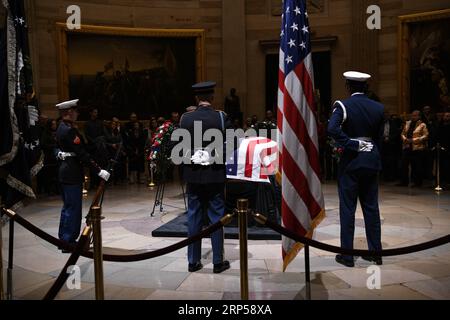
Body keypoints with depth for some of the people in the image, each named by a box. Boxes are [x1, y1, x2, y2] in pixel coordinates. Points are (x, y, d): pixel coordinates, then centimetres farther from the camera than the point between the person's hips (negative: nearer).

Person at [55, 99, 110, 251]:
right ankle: (69, 241, 7)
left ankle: (64, 239, 27)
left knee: (67, 207, 18)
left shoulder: (61, 128, 11)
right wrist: (99, 170, -23)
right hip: (72, 173, -10)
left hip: (64, 171, 10)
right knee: (73, 208, -1)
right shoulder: (69, 130, -19)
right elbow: (82, 154, -23)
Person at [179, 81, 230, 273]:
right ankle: (218, 261, 11)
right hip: (215, 174, -2)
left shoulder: (185, 119, -3)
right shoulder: (220, 117, -9)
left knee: (194, 217, 10)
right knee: (216, 217, 6)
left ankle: (193, 261, 17)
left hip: (193, 174, 2)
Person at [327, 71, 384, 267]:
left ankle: (347, 255, 8)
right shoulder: (378, 108, 5)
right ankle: (375, 253, 19)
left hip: (351, 161, -4)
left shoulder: (343, 106, -9)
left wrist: (351, 144, -17)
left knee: (347, 208, 2)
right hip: (372, 161, 4)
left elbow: (332, 129, -27)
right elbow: (379, 137, 9)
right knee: (371, 207, 12)